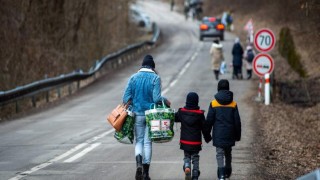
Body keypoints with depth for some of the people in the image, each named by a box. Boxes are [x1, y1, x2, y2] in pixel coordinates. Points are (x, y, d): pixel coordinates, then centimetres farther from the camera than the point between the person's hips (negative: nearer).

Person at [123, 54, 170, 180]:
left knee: (139, 140, 11)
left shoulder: (133, 78, 1)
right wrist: (166, 101, 3)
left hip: (137, 114, 2)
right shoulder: (155, 78, -7)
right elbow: (156, 98, -16)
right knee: (147, 142, 6)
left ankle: (139, 163, -17)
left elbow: (126, 98, -2)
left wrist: (129, 106, 16)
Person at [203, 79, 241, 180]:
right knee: (228, 153, 19)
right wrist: (237, 135, 12)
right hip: (229, 135, 2)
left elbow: (209, 121, -3)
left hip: (218, 135, -2)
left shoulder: (213, 104, -5)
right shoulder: (233, 104, 0)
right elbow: (237, 121, 2)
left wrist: (207, 134, 7)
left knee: (220, 153, -3)